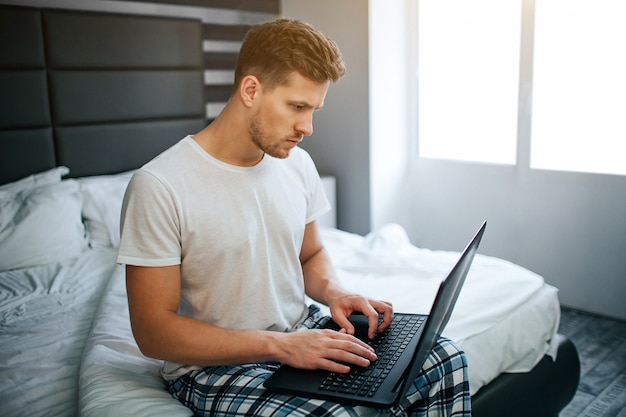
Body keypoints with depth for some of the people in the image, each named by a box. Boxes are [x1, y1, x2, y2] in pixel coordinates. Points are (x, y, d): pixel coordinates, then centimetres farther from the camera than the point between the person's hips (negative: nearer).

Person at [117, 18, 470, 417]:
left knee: (447, 362, -10)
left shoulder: (298, 164, 2)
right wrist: (279, 345, -25)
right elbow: (153, 331, -17)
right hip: (214, 365, -5)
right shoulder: (159, 187, -18)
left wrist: (334, 293, -7)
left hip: (304, 333, 6)